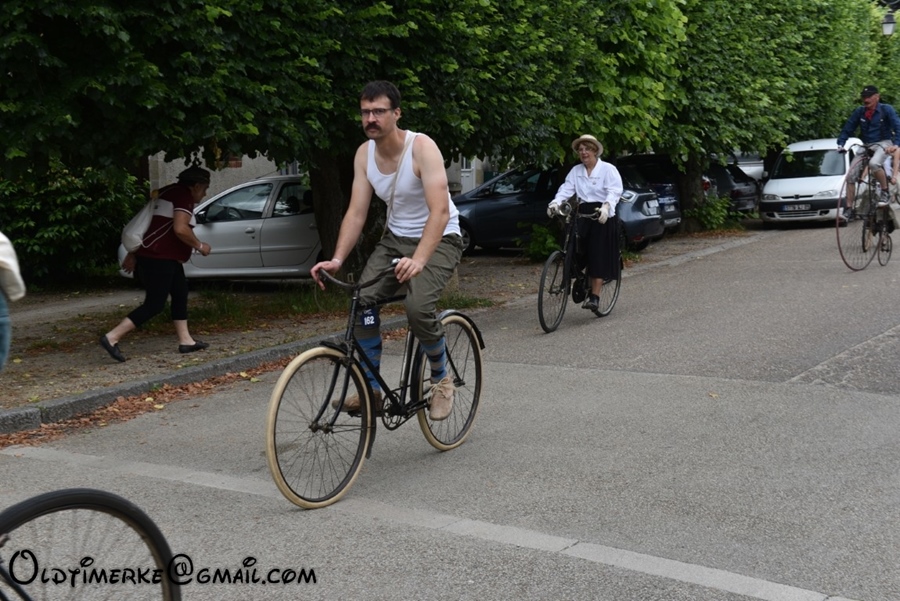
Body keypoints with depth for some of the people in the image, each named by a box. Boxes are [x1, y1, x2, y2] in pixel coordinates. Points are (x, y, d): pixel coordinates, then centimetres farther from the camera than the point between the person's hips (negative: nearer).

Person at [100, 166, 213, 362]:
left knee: (180, 293, 17)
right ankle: (112, 337, -13)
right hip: (159, 258, -11)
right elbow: (180, 229, -23)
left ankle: (185, 341, 21)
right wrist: (199, 246, -8)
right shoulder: (184, 195, -9)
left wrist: (133, 254, 22)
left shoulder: (170, 192, 20)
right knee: (155, 304, -10)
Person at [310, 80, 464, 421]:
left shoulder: (422, 147, -22)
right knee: (363, 299, -18)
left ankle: (441, 379, -2)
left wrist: (418, 259, -44)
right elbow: (356, 212, -6)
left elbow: (440, 212, -31)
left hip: (438, 239, -5)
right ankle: (371, 389, -6)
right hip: (395, 238, 6)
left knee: (418, 307, -29)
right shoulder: (364, 153, -5)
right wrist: (337, 259, -21)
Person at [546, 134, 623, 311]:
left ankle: (595, 297, -5)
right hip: (582, 215, 4)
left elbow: (614, 191, -15)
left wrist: (606, 206, -35)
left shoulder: (608, 169, -2)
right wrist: (555, 203, -21)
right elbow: (566, 189, 0)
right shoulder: (576, 171, 12)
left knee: (598, 257, -7)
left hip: (602, 217, -4)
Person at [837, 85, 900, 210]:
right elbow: (847, 129, 5)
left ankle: (885, 192, -19)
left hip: (883, 144, -5)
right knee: (850, 176, -6)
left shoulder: (887, 109, -7)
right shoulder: (859, 112, 1)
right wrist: (840, 144, -11)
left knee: (874, 163, -38)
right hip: (866, 146, 5)